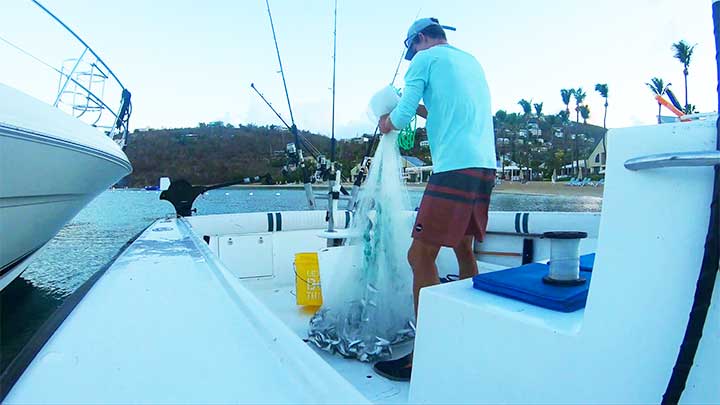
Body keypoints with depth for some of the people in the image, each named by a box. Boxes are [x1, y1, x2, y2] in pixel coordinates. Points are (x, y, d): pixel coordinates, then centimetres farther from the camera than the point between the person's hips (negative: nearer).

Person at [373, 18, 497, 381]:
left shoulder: (426, 58, 4)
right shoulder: (472, 62, 26)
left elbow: (400, 118, -3)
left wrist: (386, 123, 17)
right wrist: (421, 110, 32)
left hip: (455, 169, -9)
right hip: (485, 165, 9)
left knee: (421, 256, -7)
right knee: (463, 248, 19)